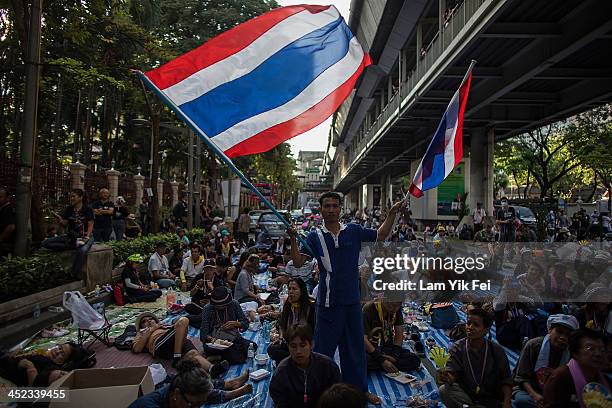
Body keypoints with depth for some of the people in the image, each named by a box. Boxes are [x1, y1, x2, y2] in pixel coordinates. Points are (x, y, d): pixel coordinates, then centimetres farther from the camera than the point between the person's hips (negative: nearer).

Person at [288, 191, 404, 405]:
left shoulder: (353, 231, 2)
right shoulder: (315, 236, -4)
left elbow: (381, 235, 10)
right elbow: (298, 262, -8)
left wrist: (392, 213, -1)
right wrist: (293, 239, -22)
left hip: (352, 301, 3)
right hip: (328, 303, -2)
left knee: (355, 347, 18)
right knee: (323, 349, 9)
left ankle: (359, 389, 36)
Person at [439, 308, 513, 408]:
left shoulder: (496, 351, -2)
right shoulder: (457, 348, -5)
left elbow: (506, 381, 0)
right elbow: (452, 373, -15)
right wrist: (447, 378, -39)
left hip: (489, 400, -1)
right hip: (464, 395, 2)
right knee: (444, 390, -28)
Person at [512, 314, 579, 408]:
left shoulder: (570, 354, 0)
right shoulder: (533, 345, -10)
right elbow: (522, 377, -9)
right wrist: (534, 395, -26)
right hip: (528, 389, -3)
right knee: (521, 399, -36)